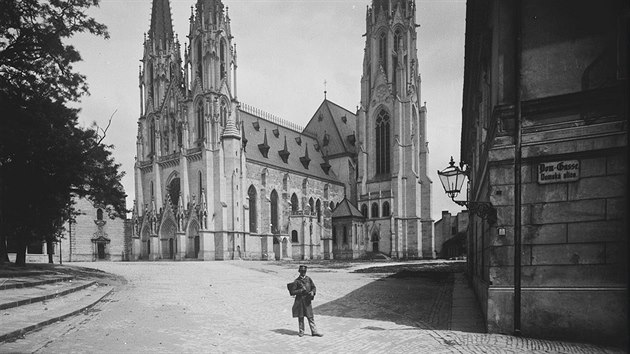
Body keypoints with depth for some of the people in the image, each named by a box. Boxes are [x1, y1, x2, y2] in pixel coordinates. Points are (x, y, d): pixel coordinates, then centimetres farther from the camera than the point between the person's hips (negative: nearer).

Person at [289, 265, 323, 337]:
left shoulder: (309, 279, 8)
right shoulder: (296, 281, -3)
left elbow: (314, 287, 11)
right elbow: (293, 292, -6)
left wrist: (312, 292, -10)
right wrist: (301, 290, -16)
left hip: (307, 300, 2)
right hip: (299, 301, -2)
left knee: (310, 317, 2)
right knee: (300, 317, 7)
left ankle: (314, 331, 6)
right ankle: (301, 331, 20)